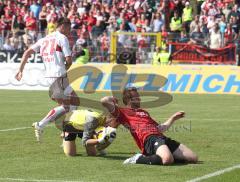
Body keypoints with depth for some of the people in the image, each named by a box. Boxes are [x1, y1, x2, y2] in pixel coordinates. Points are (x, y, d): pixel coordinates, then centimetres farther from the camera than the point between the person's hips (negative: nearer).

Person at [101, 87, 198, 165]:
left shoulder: (144, 112, 34)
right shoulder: (123, 112, 9)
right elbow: (104, 101, -5)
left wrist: (173, 118, 38)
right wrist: (113, 100, 16)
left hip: (161, 137, 9)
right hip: (149, 138, -8)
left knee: (193, 158, 1)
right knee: (167, 159, -38)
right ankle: (139, 159, -13)